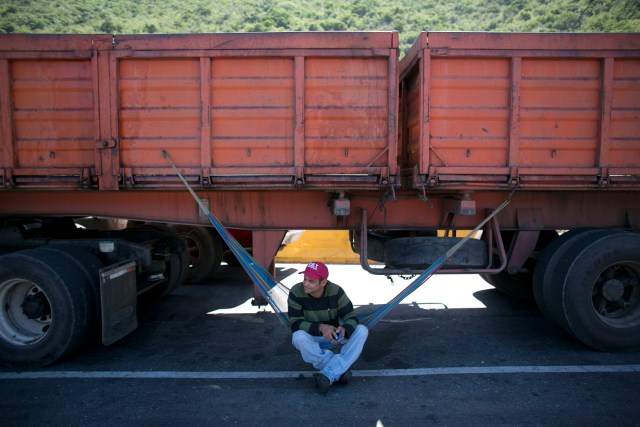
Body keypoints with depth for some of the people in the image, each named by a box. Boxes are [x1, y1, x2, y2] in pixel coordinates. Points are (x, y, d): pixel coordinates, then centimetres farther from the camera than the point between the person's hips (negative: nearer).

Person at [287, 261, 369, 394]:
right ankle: (340, 370, -28)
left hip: (333, 335, 2)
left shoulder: (336, 291, -18)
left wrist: (344, 329, -41)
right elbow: (295, 323, -25)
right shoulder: (296, 292, -22)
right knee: (298, 337, -37)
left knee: (362, 330, -23)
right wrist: (320, 327, -41)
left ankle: (328, 375, -33)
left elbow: (351, 318, -16)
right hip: (311, 337, -2)